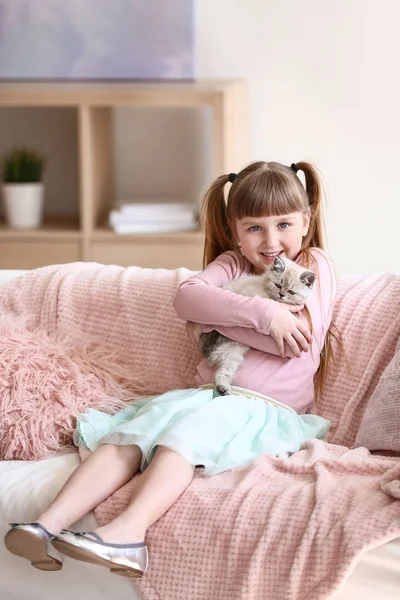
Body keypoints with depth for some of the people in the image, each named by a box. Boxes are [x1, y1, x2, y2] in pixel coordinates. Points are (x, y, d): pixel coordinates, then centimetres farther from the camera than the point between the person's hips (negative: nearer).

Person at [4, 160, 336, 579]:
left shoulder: (314, 265, 8)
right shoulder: (233, 264, 17)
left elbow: (302, 341, -11)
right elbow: (186, 297, -7)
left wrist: (214, 318, -5)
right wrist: (263, 312, -20)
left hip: (267, 410, -4)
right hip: (210, 397, 5)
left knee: (188, 430, -33)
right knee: (130, 433, -22)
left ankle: (128, 530, -55)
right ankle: (51, 522, -38)